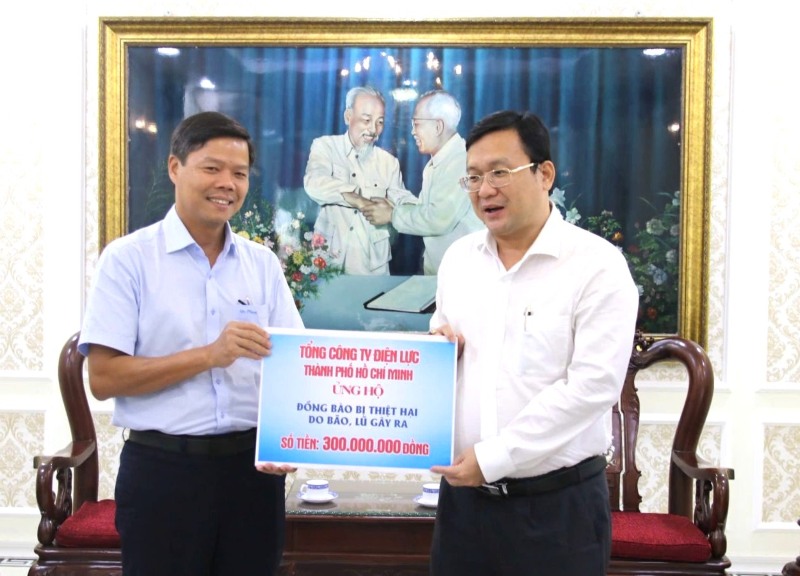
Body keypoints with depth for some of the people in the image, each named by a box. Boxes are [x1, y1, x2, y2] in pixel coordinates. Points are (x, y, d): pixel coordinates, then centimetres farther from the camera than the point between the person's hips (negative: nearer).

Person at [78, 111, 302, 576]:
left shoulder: (263, 264, 7)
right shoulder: (129, 259, -4)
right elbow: (103, 377, -10)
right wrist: (209, 355, -19)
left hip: (251, 465, 4)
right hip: (162, 468, -3)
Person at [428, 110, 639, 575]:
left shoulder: (597, 265, -11)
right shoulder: (458, 257, 7)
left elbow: (593, 385, -18)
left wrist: (492, 457, -17)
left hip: (558, 502, -4)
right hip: (463, 490, 5)